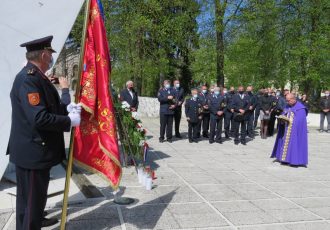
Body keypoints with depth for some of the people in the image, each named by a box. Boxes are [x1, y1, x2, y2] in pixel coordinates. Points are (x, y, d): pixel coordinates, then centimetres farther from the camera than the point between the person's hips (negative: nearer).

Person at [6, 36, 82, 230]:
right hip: (32, 152, -11)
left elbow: (48, 107, 14)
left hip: (39, 149, 11)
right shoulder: (28, 78, -22)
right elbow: (39, 118, -29)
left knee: (38, 195, 27)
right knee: (31, 198, 3)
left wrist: (69, 108, -2)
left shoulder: (36, 76, 11)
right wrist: (70, 121, -19)